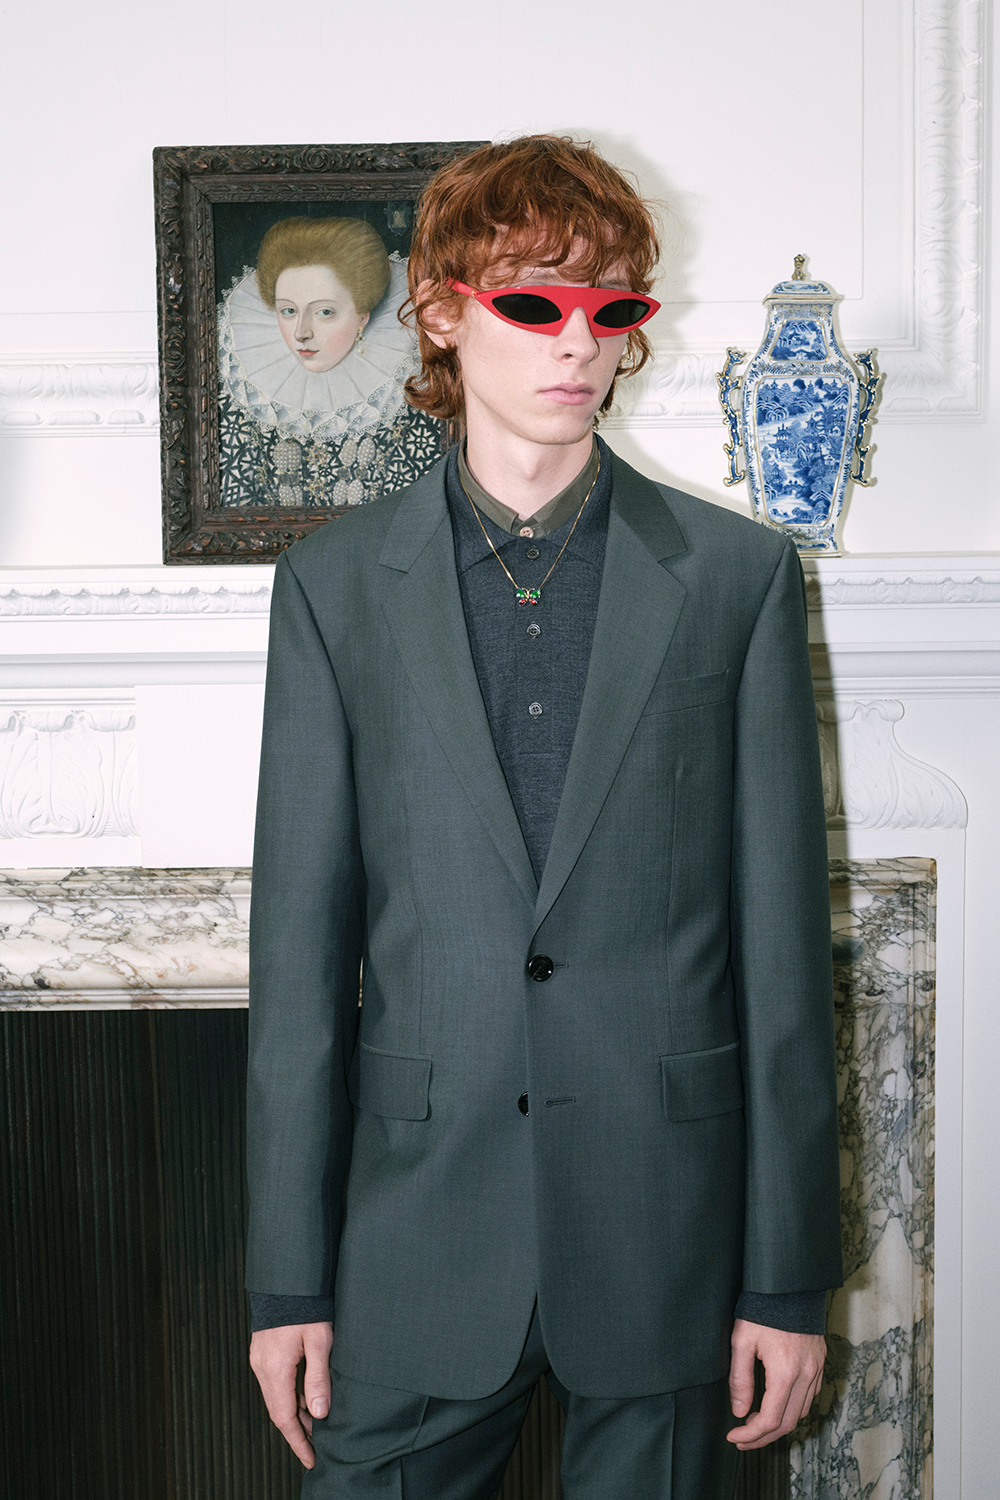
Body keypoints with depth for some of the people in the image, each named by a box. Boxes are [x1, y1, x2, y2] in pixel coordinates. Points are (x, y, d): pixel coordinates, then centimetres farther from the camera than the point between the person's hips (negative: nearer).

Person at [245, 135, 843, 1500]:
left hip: (668, 1234, 0)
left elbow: (782, 934, 0)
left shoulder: (738, 576, 1)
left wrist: (791, 1277, -2)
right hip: (417, 1229, 1)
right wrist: (288, 1275, 0)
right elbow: (300, 938, 1)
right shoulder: (335, 584, 2)